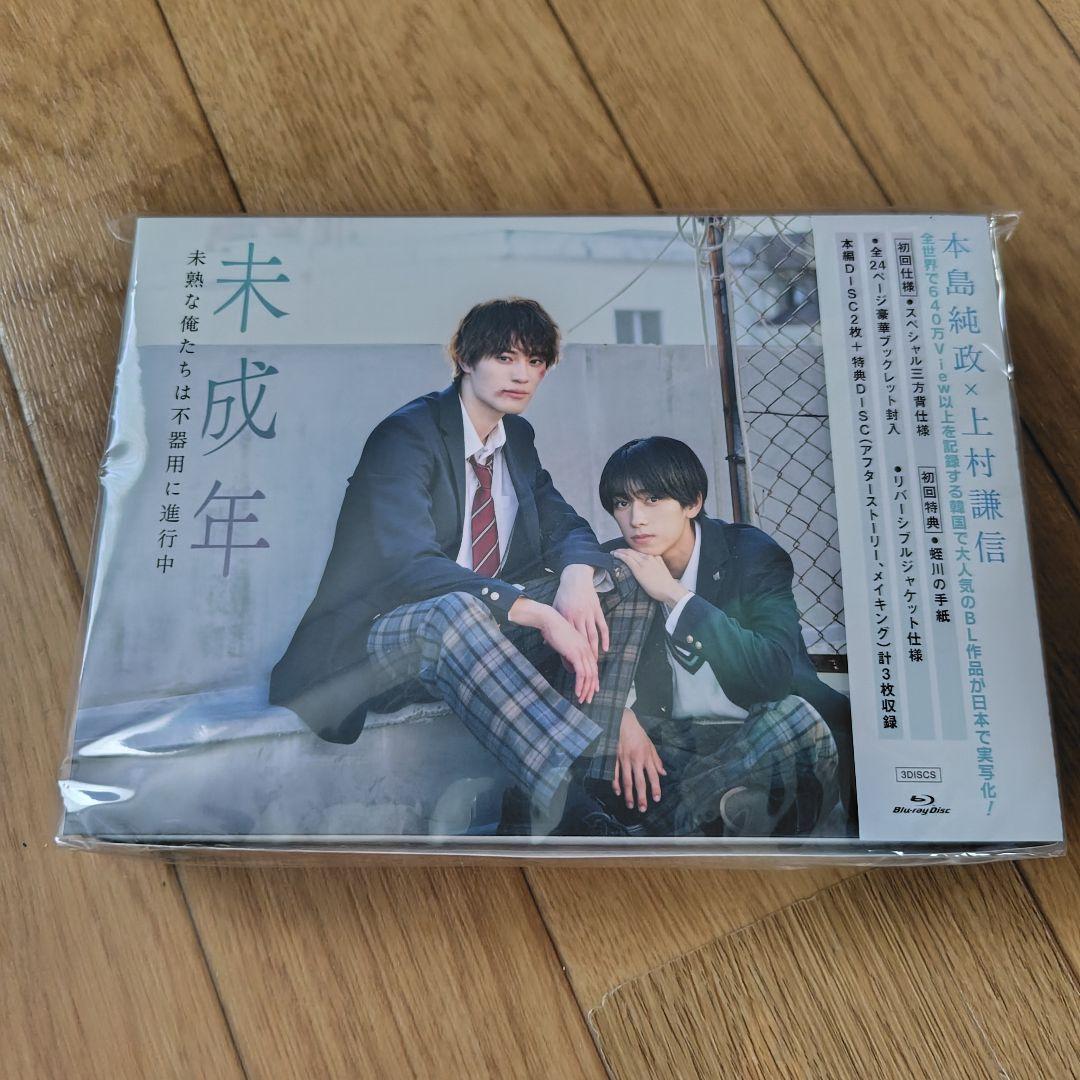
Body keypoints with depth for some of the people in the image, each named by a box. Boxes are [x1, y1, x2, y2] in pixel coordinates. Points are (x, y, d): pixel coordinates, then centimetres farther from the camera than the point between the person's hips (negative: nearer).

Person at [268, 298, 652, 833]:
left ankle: (594, 778, -21)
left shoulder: (517, 436, 11)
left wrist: (575, 576, -20)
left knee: (621, 578, -11)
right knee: (453, 611, -42)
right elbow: (409, 564, -28)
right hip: (374, 648, -7)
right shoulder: (407, 434, -13)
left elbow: (564, 526, 7)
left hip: (481, 628, 7)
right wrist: (540, 615, -39)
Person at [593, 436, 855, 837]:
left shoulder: (752, 553, -9)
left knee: (795, 715, -36)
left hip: (756, 737, -3)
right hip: (673, 739, 4)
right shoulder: (616, 564, 1)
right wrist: (619, 717, -25)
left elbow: (774, 674, -23)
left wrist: (674, 594, -25)